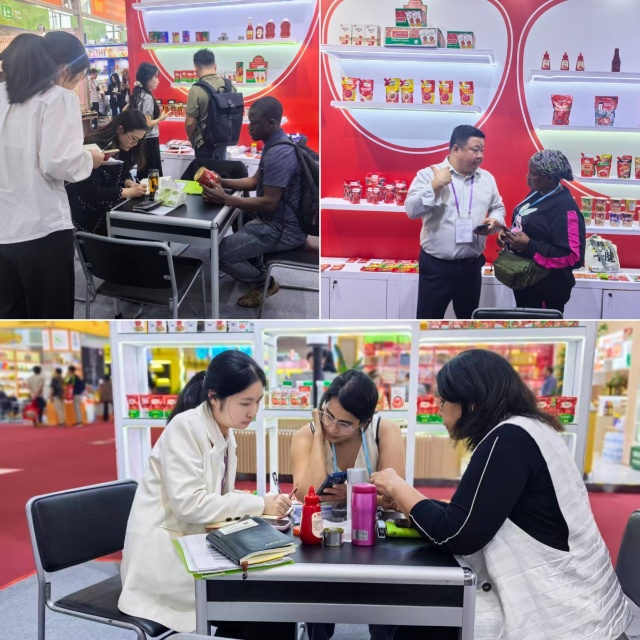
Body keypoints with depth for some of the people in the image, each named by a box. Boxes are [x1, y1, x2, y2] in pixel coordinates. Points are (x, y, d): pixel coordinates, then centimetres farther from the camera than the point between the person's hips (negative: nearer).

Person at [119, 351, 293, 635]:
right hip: (163, 553, -7)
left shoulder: (225, 435, 5)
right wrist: (258, 504, -22)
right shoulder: (185, 428, -18)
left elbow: (220, 496, 8)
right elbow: (189, 504, -25)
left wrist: (265, 504, -9)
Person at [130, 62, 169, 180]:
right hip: (149, 140, -10)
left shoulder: (137, 94, 10)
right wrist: (161, 118, -5)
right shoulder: (147, 97, -17)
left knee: (143, 175, 15)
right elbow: (147, 124, -21)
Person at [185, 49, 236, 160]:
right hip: (223, 140, 5)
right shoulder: (230, 86, -2)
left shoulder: (196, 90, -18)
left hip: (205, 142, -5)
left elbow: (190, 123, -16)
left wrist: (192, 140, 2)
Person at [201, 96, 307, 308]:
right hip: (279, 220, 11)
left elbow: (269, 203, -28)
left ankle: (263, 281, 9)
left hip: (283, 229, -11)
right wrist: (221, 182, 2)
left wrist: (225, 199, -25)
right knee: (238, 234, 32)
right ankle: (261, 278, 27)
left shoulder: (278, 154, -25)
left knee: (220, 253, -13)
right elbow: (255, 181, 16)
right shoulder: (276, 145, 8)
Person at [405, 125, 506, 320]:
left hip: (471, 266, 5)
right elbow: (411, 210, -13)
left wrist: (495, 221, -5)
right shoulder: (428, 174, -5)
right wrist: (435, 185, -21)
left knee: (469, 320, 18)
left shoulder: (487, 178, 9)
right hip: (436, 266, -4)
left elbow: (498, 207, 17)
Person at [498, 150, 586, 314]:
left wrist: (529, 245, -29)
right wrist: (509, 234, 0)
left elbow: (573, 256, -28)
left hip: (547, 289, -9)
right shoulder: (537, 194, 6)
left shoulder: (566, 209, -22)